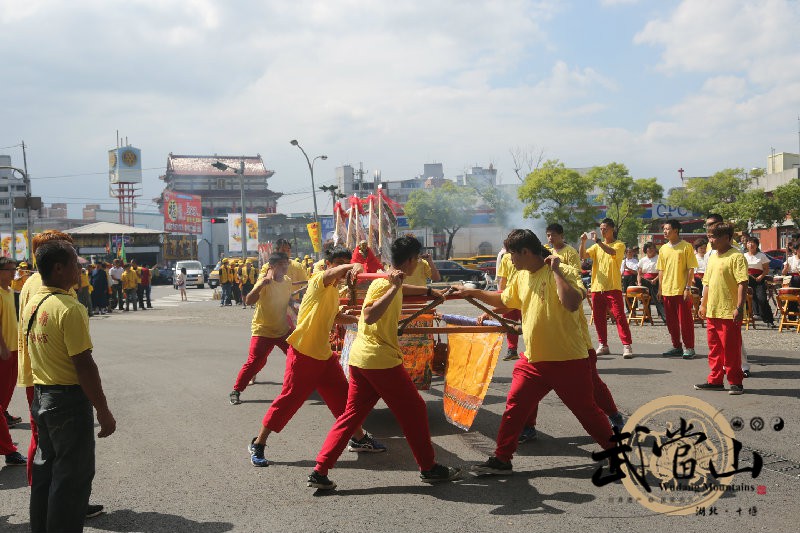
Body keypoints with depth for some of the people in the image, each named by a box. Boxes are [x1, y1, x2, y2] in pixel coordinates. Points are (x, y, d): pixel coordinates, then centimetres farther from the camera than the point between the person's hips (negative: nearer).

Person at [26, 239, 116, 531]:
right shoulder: (70, 309, -20)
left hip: (40, 397, 9)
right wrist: (103, 411, -16)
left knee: (45, 470, 19)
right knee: (72, 476, 2)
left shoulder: (30, 306, 6)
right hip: (70, 400, -9)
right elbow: (84, 365, -21)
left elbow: (31, 351, 14)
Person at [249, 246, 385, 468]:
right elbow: (334, 272, -34)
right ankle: (258, 445, 7)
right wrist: (353, 267, -53)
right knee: (289, 399, -5)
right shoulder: (319, 280, -10)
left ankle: (359, 438, 27)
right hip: (303, 353, -9)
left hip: (324, 355, 9)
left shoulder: (334, 291, 16)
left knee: (343, 396, 12)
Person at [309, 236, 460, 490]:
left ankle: (320, 472, 6)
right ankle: (429, 468, 17)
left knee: (352, 414, 10)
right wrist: (394, 287, -31)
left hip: (360, 358, 9)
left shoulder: (391, 282, 15)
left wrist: (429, 291, 49)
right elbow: (369, 316, -29)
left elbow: (402, 289, 41)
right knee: (414, 410, 5)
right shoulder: (384, 283, -14)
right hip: (381, 359, -9)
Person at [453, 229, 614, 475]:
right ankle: (501, 459, 14)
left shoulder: (565, 272, -14)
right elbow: (503, 300, 27)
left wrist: (555, 270, -24)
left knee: (587, 411, 6)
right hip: (534, 360, 6)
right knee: (514, 407, 4)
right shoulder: (521, 277, 9)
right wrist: (473, 292, 22)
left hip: (569, 360, -6)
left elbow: (572, 303, -32)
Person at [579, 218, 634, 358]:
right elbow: (583, 256, 3)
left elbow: (612, 252, -21)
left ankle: (627, 345, -9)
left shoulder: (619, 244, 1)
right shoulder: (596, 246, 16)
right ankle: (603, 345, 17)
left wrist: (598, 241, -28)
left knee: (619, 316, -9)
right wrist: (583, 242, -12)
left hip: (613, 287, -5)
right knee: (598, 318, 8)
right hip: (597, 287, 5)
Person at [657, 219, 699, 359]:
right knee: (671, 321, 10)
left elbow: (691, 269, -7)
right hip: (667, 290, 5)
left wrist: (688, 288, -13)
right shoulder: (663, 249, 11)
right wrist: (660, 289, 10)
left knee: (685, 320, -2)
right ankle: (676, 346, 20)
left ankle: (689, 348, 7)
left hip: (681, 290, -5)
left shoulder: (686, 247, -5)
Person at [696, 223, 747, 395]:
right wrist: (703, 305, 20)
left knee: (731, 349, -1)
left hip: (729, 312, -8)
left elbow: (742, 283, -17)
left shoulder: (736, 257, -11)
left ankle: (735, 383, 9)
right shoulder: (712, 258, 15)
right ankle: (715, 380, 22)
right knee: (714, 348, 13)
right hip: (712, 311, 8)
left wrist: (739, 308, -22)